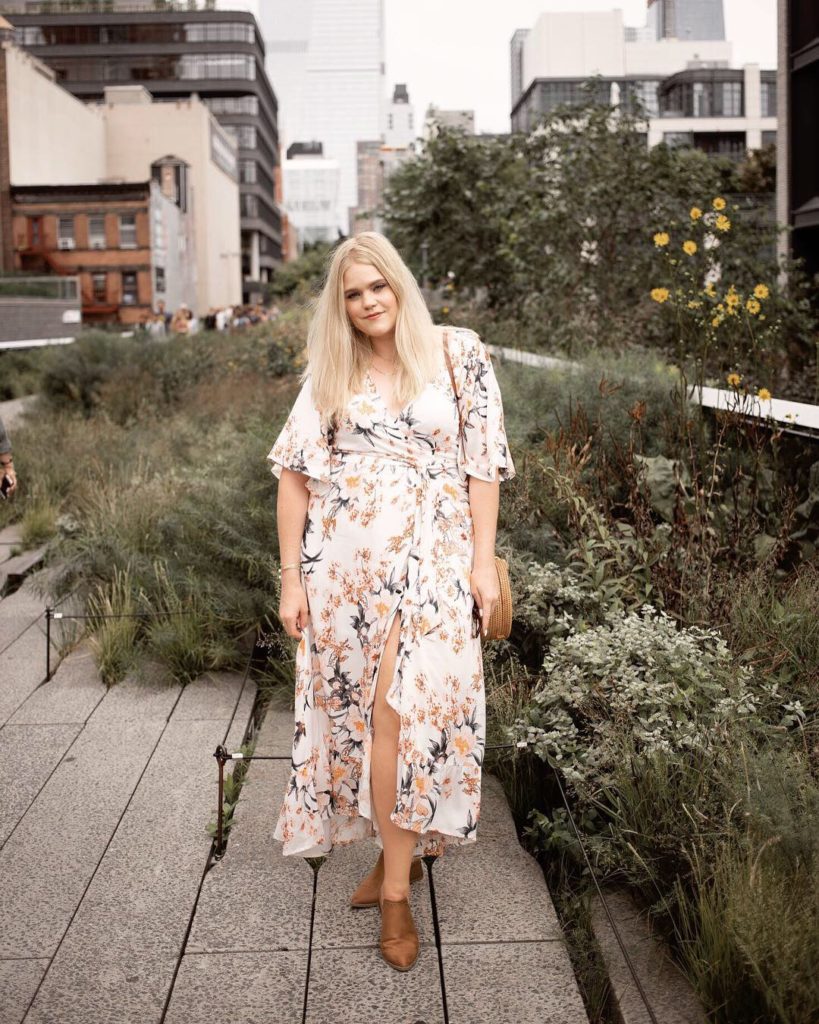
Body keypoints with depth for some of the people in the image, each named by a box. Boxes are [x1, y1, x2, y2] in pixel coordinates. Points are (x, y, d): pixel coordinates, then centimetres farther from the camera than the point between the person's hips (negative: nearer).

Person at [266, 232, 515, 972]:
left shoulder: (457, 353, 2)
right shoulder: (330, 374, 8)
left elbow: (484, 460, 0)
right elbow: (295, 472, 6)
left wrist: (483, 560, -5)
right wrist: (291, 577, 1)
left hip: (429, 559, -3)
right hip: (343, 561, 3)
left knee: (402, 708, -8)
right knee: (364, 709, 6)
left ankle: (395, 885, 5)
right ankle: (402, 851, 25)